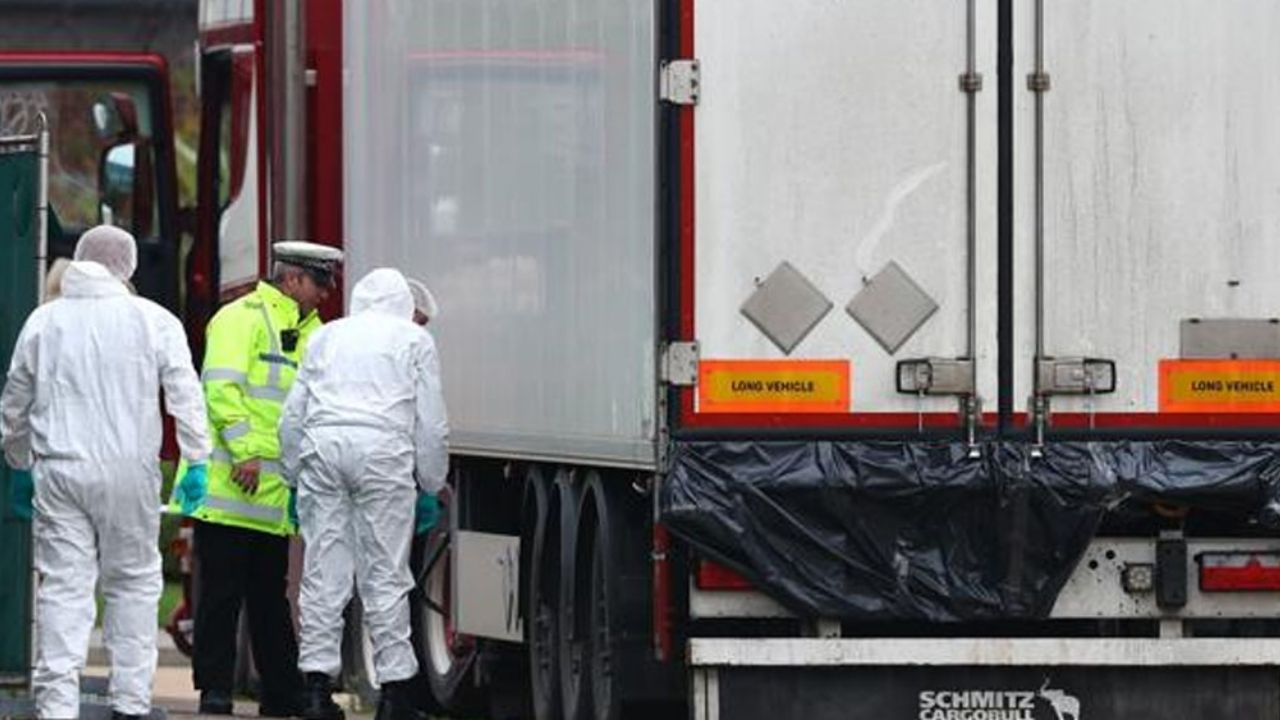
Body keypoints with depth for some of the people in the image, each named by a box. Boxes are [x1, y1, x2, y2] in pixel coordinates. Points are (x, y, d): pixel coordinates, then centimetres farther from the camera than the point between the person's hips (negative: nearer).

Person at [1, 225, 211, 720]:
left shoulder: (44, 322, 7)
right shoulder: (153, 322, 0)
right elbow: (185, 395, -3)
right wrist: (196, 460, 2)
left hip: (59, 470, 1)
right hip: (130, 471, -1)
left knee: (63, 587, 0)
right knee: (133, 582, 9)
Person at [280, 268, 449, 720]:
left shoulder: (327, 336, 22)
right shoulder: (414, 340, 14)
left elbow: (292, 416, 20)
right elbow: (431, 423, 9)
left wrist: (296, 474, 28)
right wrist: (432, 483, 18)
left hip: (322, 446, 3)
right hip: (383, 451, -2)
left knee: (323, 571, 2)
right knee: (386, 575, 0)